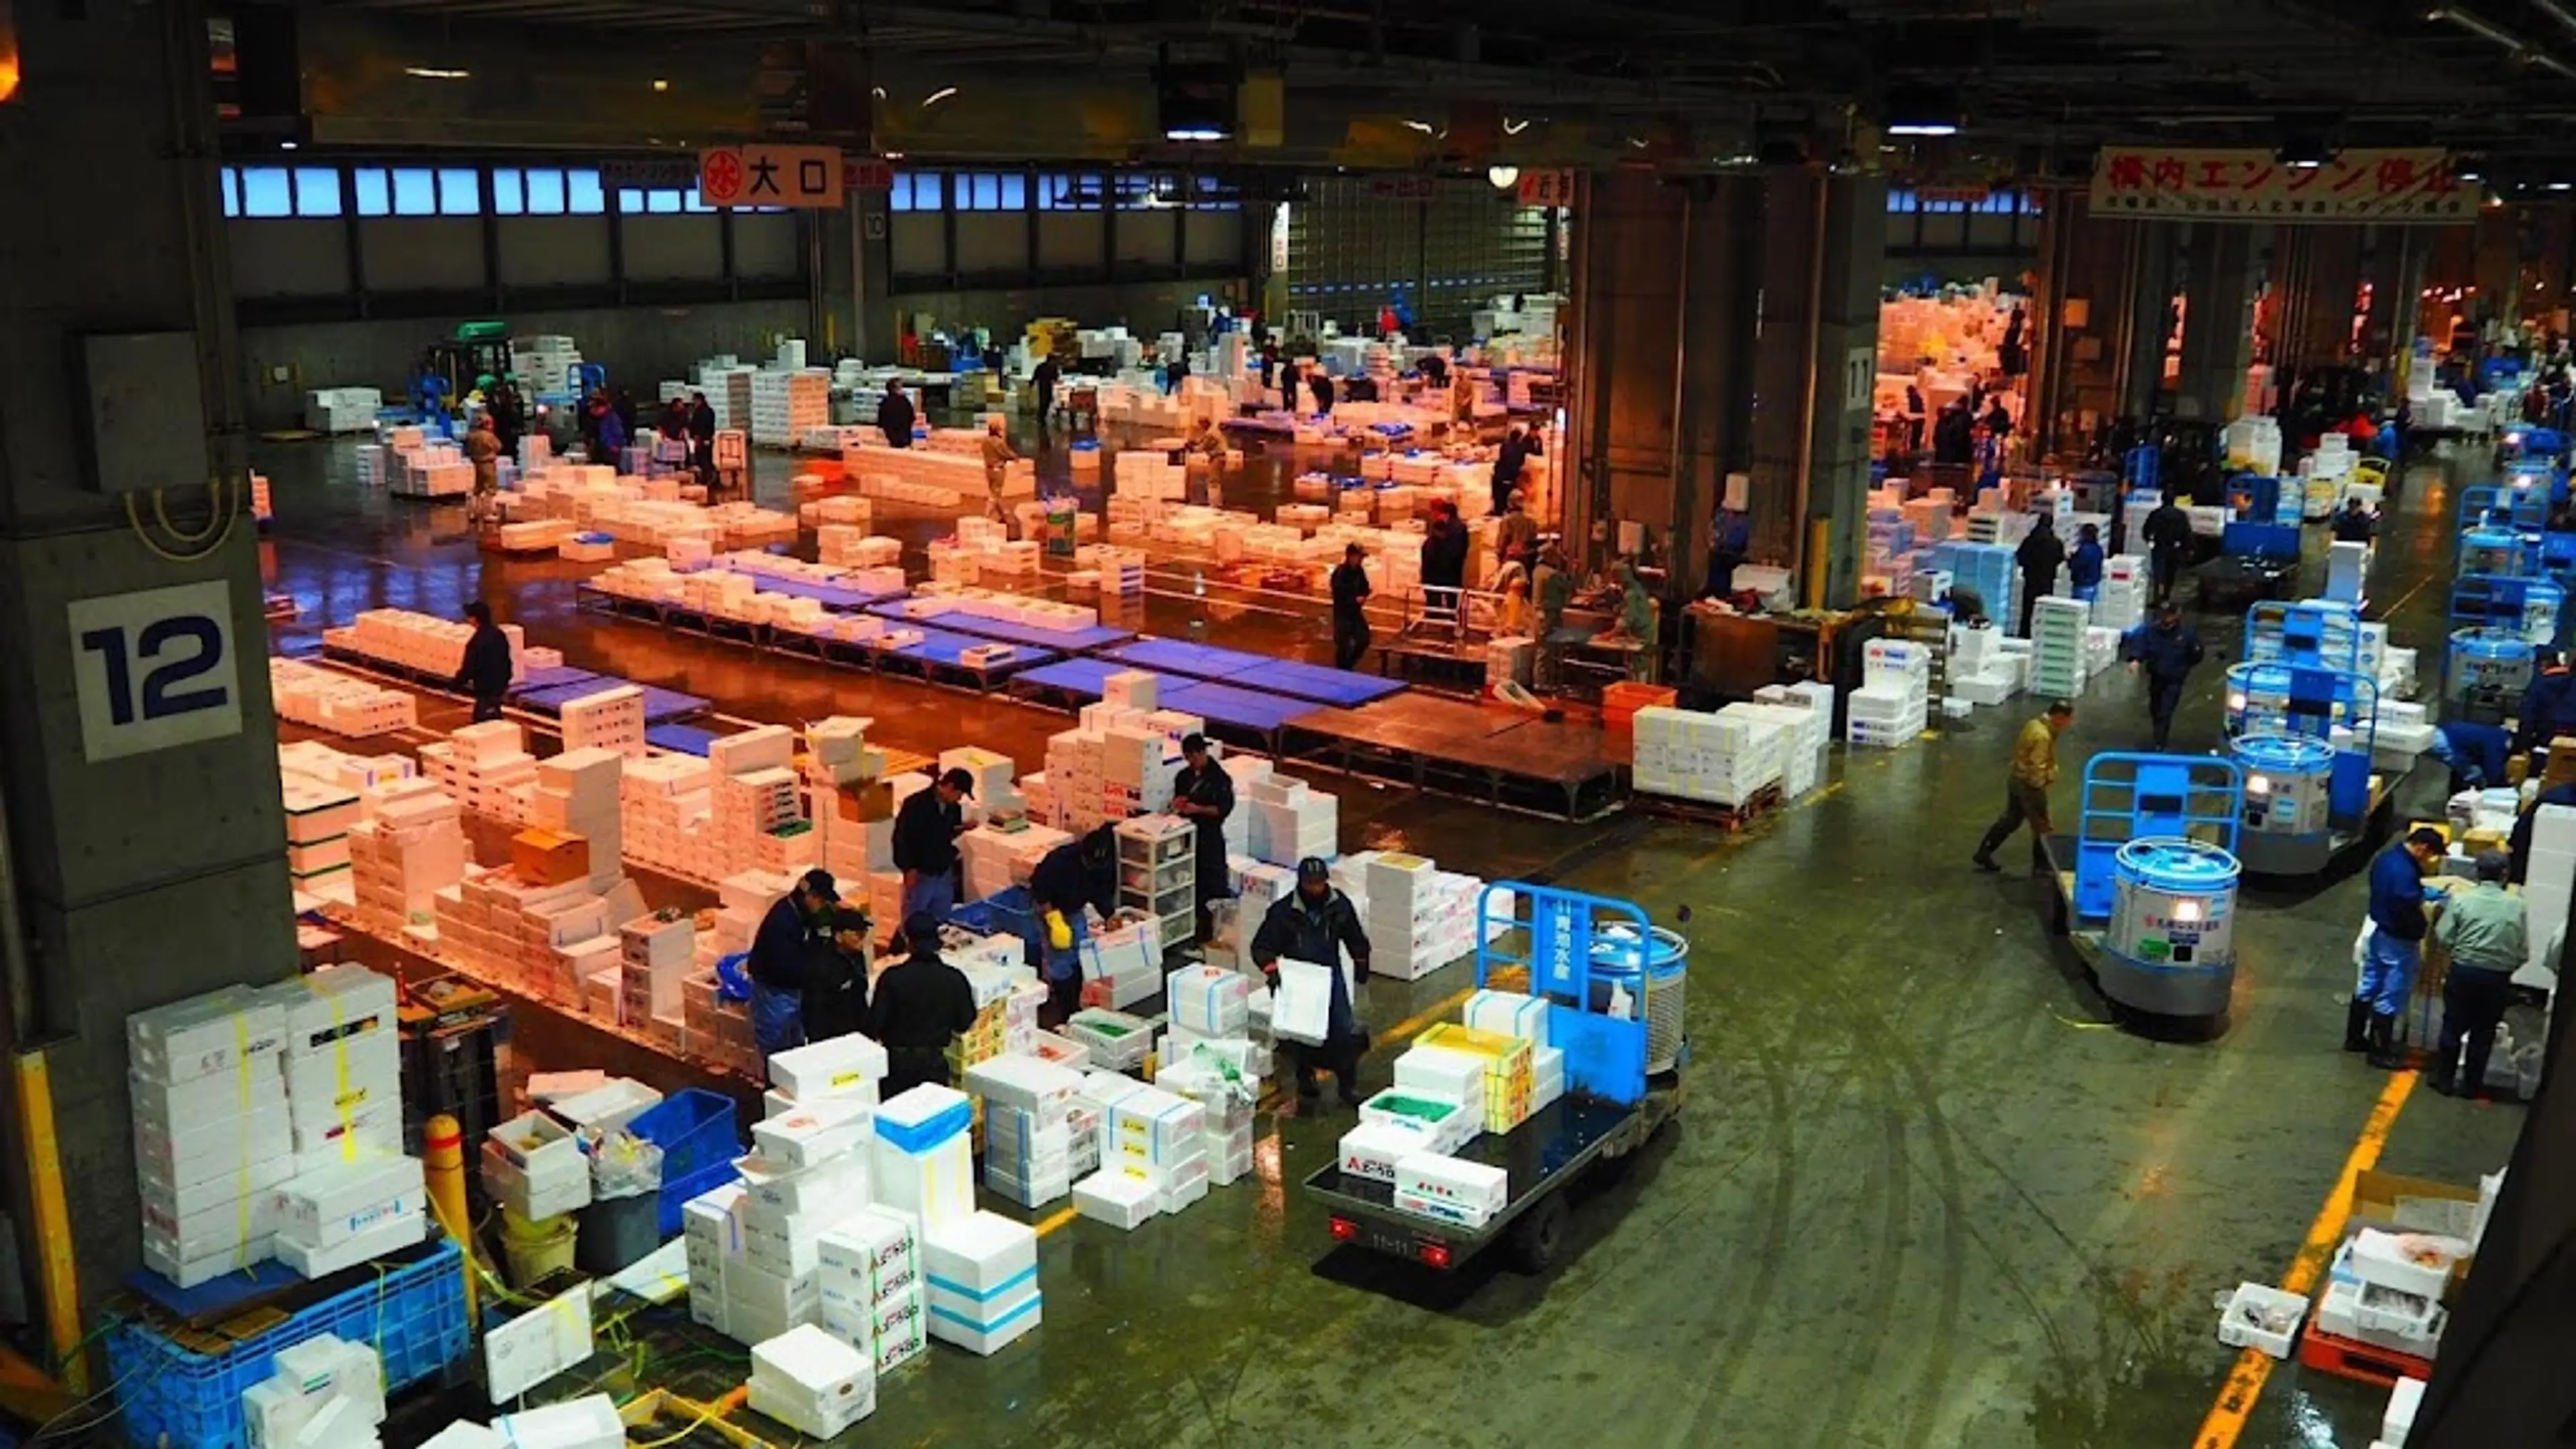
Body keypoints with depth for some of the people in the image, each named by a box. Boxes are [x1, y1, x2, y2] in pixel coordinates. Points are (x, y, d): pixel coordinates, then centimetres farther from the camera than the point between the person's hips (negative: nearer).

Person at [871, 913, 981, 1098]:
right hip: (934, 1062, 1)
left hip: (895, 1061, -1)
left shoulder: (892, 977, -15)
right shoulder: (954, 979, -9)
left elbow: (874, 1024, -12)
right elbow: (966, 1025, 0)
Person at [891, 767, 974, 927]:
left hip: (944, 874, 6)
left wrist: (962, 828, -4)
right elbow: (901, 837, -14)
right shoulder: (916, 804, -16)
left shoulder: (953, 808, 3)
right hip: (920, 874, -6)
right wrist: (909, 868, -16)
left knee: (942, 922, 11)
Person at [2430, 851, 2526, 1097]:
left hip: (2464, 972, -1)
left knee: (2453, 1028, 12)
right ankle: (2471, 1086, 21)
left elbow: (2442, 938, -9)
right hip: (2498, 978, 1)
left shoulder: (2461, 899, -9)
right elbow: (2524, 952, -2)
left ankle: (2445, 1080, 20)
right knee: (2484, 1033, 13)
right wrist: (2506, 967, 15)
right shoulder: (2517, 905, -5)